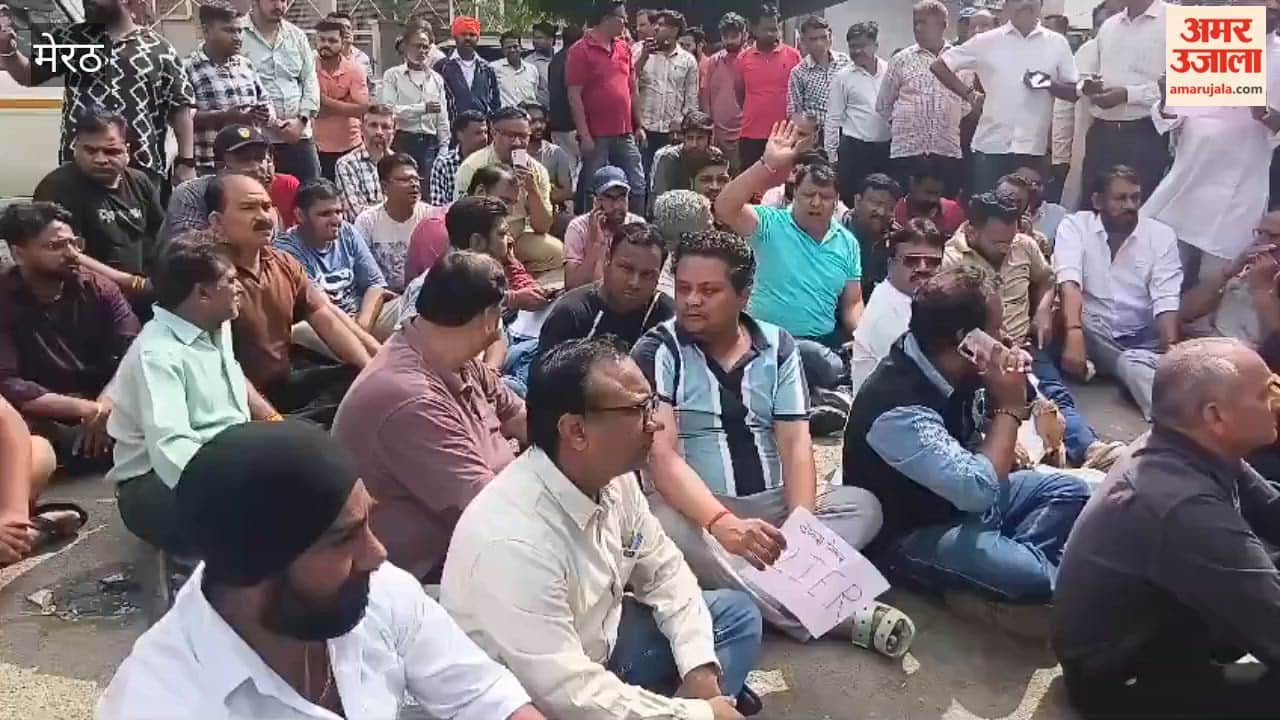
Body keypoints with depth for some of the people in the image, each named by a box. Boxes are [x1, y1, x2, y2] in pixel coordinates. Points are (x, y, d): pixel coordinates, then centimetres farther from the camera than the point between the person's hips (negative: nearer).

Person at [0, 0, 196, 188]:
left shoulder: (159, 49, 5)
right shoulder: (71, 37, 14)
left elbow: (180, 108, 5)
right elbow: (30, 76, 19)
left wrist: (186, 162, -1)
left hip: (143, 170, -2)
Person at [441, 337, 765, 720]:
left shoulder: (612, 476, -10)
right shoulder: (513, 541, -35)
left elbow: (662, 569, 5)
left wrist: (700, 667, -8)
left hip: (599, 644, 8)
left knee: (737, 613, 8)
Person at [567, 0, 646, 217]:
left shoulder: (624, 48, 13)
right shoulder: (581, 50, -6)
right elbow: (574, 96, -10)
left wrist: (639, 125, 13)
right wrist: (584, 135, -14)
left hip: (626, 134, 6)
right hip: (596, 137, -6)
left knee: (637, 187, 7)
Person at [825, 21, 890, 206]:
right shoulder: (843, 77, -1)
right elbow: (833, 118, 0)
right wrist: (831, 154, -4)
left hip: (886, 147, 2)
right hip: (854, 148, -2)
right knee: (852, 200, 1)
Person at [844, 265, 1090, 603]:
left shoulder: (952, 366, -7)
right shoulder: (898, 409, -33)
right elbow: (978, 489, -35)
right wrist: (1009, 408, -23)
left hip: (962, 496, 9)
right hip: (915, 535, -9)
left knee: (1070, 490, 7)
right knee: (1036, 579, -28)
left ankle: (1016, 560, -11)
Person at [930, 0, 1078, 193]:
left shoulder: (1057, 43, 7)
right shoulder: (987, 41, 3)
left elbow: (1074, 92, 9)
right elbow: (939, 66, 8)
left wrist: (1050, 85, -11)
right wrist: (969, 94, 2)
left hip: (1033, 147, 1)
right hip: (991, 144, -1)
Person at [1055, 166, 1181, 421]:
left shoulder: (1161, 234, 3)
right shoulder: (1075, 226, -2)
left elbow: (1166, 299, -9)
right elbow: (1069, 283, -20)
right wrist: (1074, 335, -38)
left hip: (1144, 339, 1)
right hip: (1093, 334, -1)